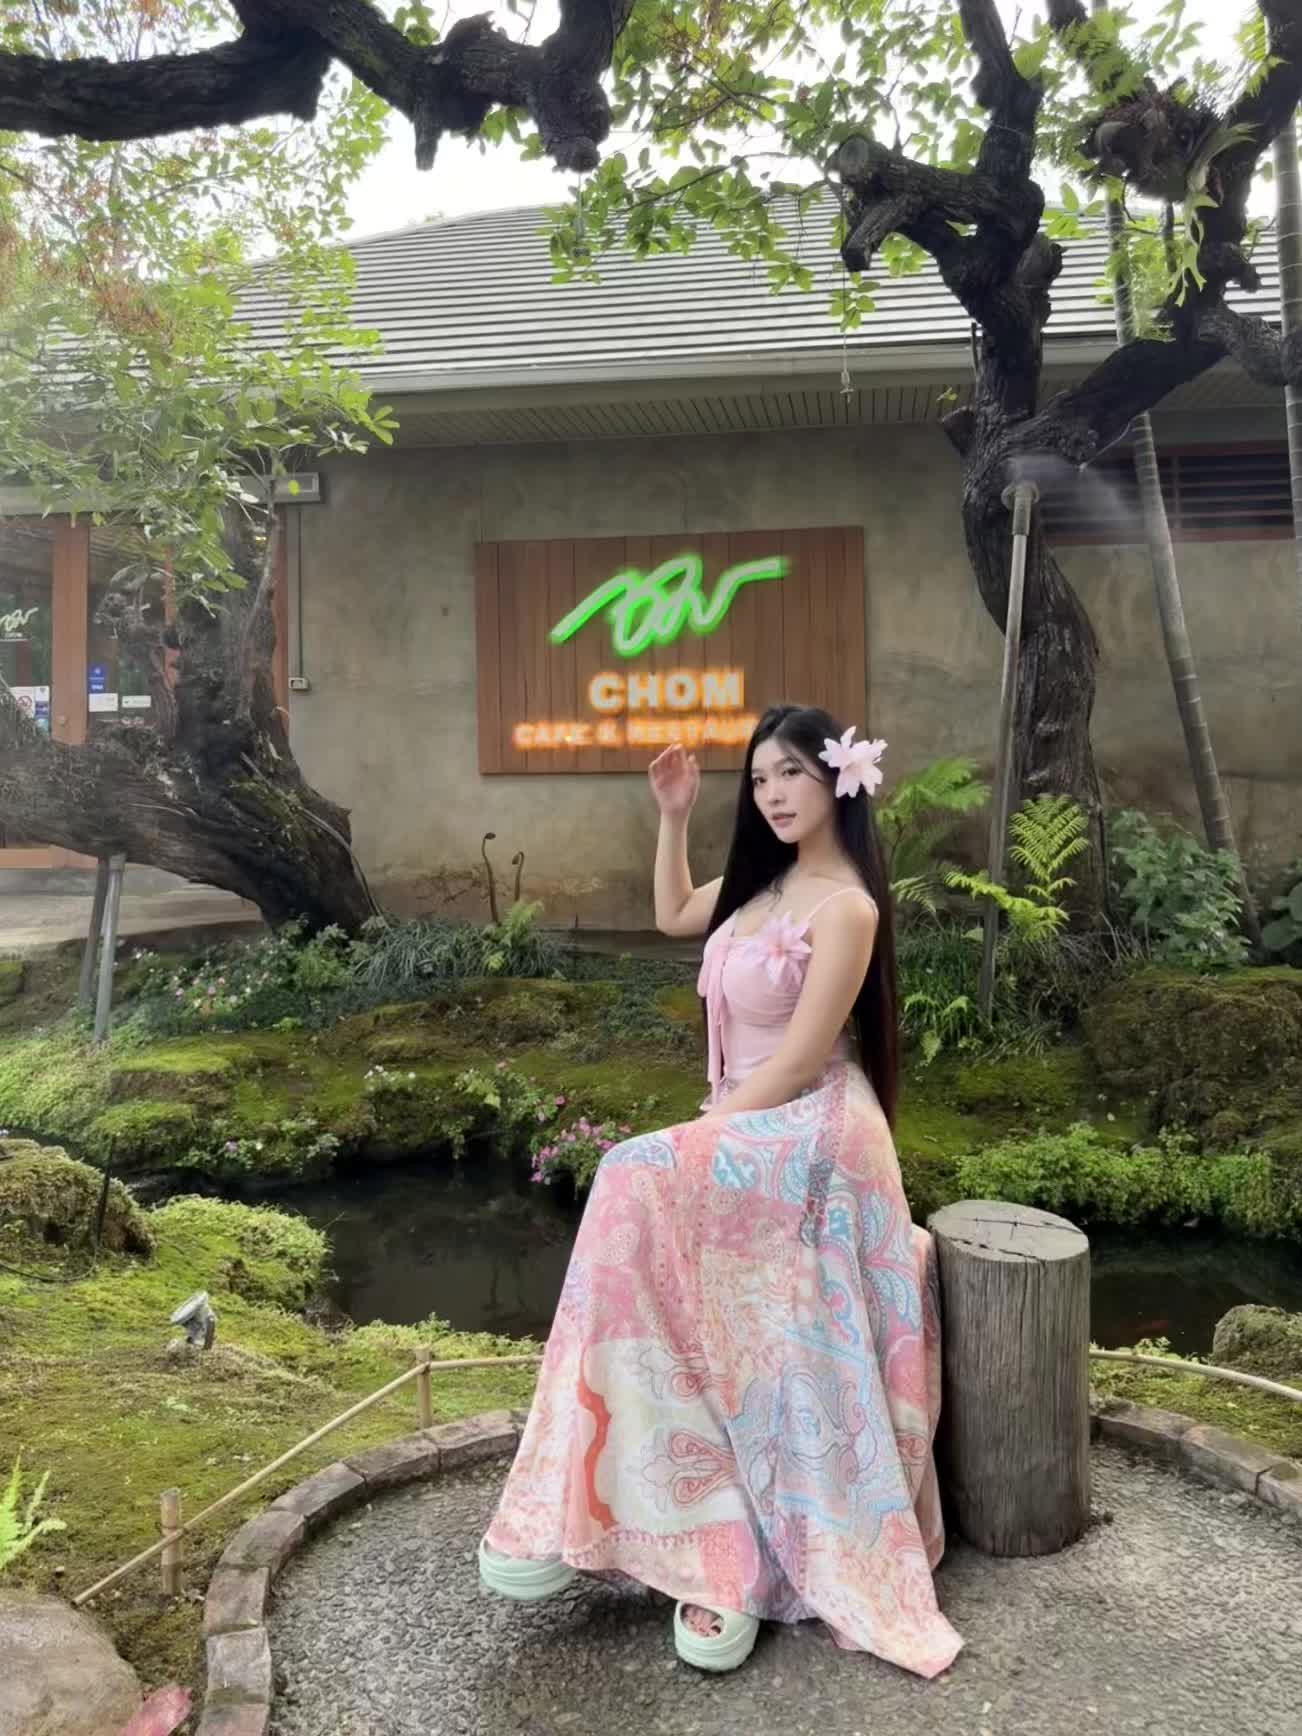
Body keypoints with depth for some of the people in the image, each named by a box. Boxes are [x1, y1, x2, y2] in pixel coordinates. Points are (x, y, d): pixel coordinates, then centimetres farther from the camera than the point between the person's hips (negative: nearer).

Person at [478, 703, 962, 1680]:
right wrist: (673, 819, 17)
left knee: (638, 1190, -25)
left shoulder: (844, 905, -15)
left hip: (807, 1140, -9)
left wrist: (699, 1137, -15)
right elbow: (674, 916, 29)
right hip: (758, 1135, 9)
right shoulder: (768, 883, 12)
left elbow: (799, 1064, -18)